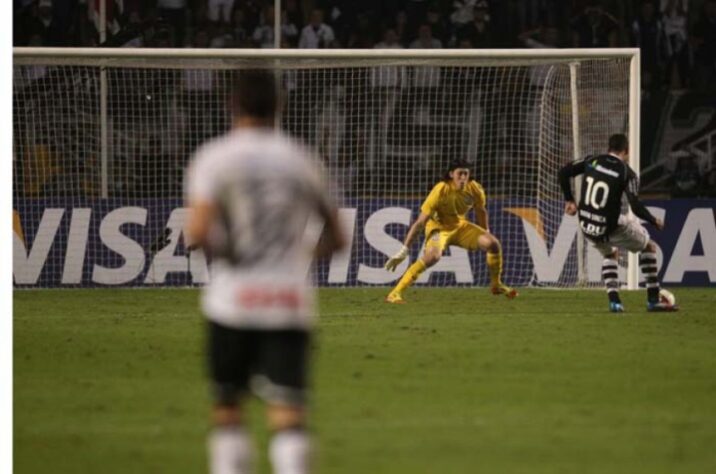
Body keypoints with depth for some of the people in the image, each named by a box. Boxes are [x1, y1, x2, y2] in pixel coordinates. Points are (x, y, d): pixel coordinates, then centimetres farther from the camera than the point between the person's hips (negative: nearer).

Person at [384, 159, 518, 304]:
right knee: (433, 256, -34)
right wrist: (404, 251, -28)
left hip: (461, 226, 5)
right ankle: (395, 294, -32)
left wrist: (486, 234, 17)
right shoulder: (440, 191, -29)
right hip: (439, 226, -5)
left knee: (494, 244, -9)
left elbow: (481, 212, 8)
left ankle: (496, 285, 17)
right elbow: (420, 222, -27)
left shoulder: (475, 190, -16)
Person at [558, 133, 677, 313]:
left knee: (610, 254, 34)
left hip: (586, 225, 5)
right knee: (649, 247, 19)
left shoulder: (592, 161, 2)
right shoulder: (627, 173, -10)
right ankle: (653, 301, 15)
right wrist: (654, 222, -2)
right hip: (611, 228, -5)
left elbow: (564, 173, 1)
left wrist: (569, 200, 12)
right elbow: (636, 206, -18)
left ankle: (614, 300, 18)